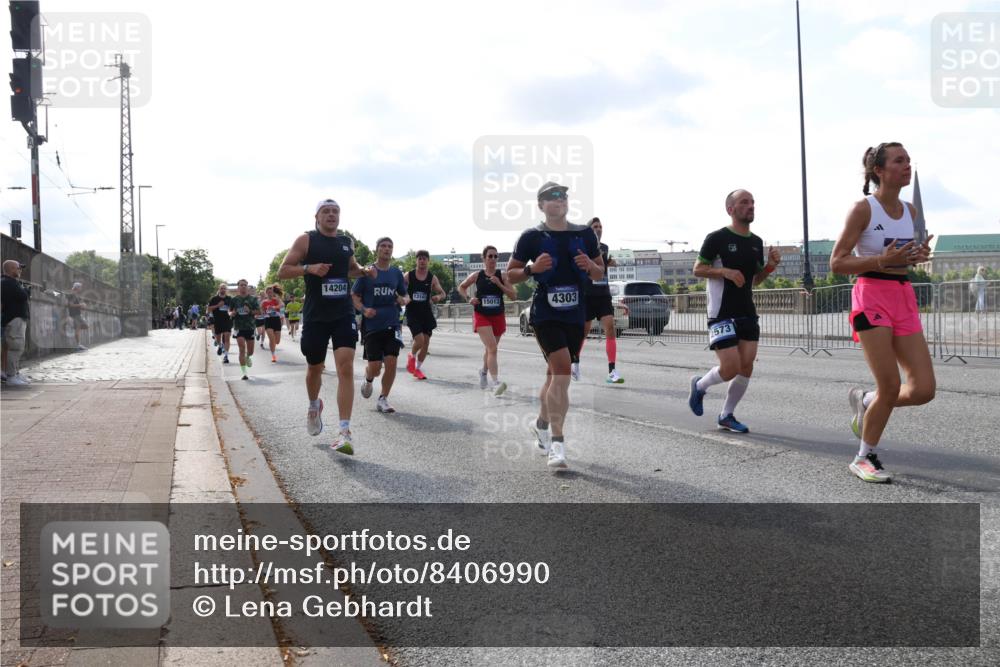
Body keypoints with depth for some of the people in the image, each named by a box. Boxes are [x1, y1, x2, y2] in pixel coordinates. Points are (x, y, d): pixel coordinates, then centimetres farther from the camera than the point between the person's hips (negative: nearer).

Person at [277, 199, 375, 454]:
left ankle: (345, 432, -17)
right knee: (315, 368, 13)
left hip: (344, 314, 2)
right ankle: (314, 406, 46)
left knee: (346, 367, -13)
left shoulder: (347, 242, 10)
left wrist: (364, 271, 7)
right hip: (315, 315, -2)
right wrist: (309, 268, -20)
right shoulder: (306, 240, -3)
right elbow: (282, 272, -5)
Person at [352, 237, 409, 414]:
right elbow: (354, 296, 2)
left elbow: (405, 296, 18)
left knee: (391, 362, -9)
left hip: (392, 324, 3)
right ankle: (368, 380, 33)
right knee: (375, 366, -4)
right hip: (371, 325, -2)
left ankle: (383, 399, 7)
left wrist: (404, 300, -6)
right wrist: (364, 309, -17)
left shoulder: (396, 272, 8)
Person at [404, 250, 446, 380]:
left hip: (426, 312, 3)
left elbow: (443, 293, 7)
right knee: (419, 339, -18)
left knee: (426, 342, 4)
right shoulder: (408, 276, -2)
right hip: (412, 312, -3)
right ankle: (412, 356, 15)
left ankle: (417, 368, 21)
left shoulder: (432, 278, 3)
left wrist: (439, 297, -16)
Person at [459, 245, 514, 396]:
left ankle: (483, 372, 47)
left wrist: (499, 284, -17)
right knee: (492, 348, -20)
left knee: (490, 349, 19)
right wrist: (468, 298, -3)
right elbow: (461, 287, 15)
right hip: (481, 316, -3)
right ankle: (495, 382, -28)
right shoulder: (477, 275, 0)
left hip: (498, 316, 3)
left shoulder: (502, 276, 0)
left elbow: (513, 296, -6)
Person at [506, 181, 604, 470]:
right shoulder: (531, 237, -1)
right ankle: (557, 443, -18)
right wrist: (532, 268, -15)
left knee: (556, 373, 14)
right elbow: (510, 275, 4)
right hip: (545, 314, -4)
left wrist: (591, 266, -8)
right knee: (562, 367, -20)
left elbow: (600, 273, 15)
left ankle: (542, 424, 39)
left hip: (575, 315, 4)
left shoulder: (585, 234, 8)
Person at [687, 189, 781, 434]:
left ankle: (726, 416, 15)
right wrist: (725, 271, -21)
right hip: (722, 314, -6)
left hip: (747, 313, 6)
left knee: (746, 366, -1)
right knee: (731, 368, -11)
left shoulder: (756, 242, 12)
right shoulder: (717, 238, -8)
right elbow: (698, 269, -6)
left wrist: (771, 265, 1)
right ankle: (700, 385, 20)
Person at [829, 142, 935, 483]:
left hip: (904, 299, 6)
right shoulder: (863, 208, -8)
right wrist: (882, 260, -22)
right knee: (890, 387, -9)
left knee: (924, 389, -3)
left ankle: (865, 401, 25)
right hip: (871, 297, -6)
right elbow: (836, 263, -10)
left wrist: (917, 256, 2)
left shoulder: (910, 211, 10)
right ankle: (864, 459, 11)